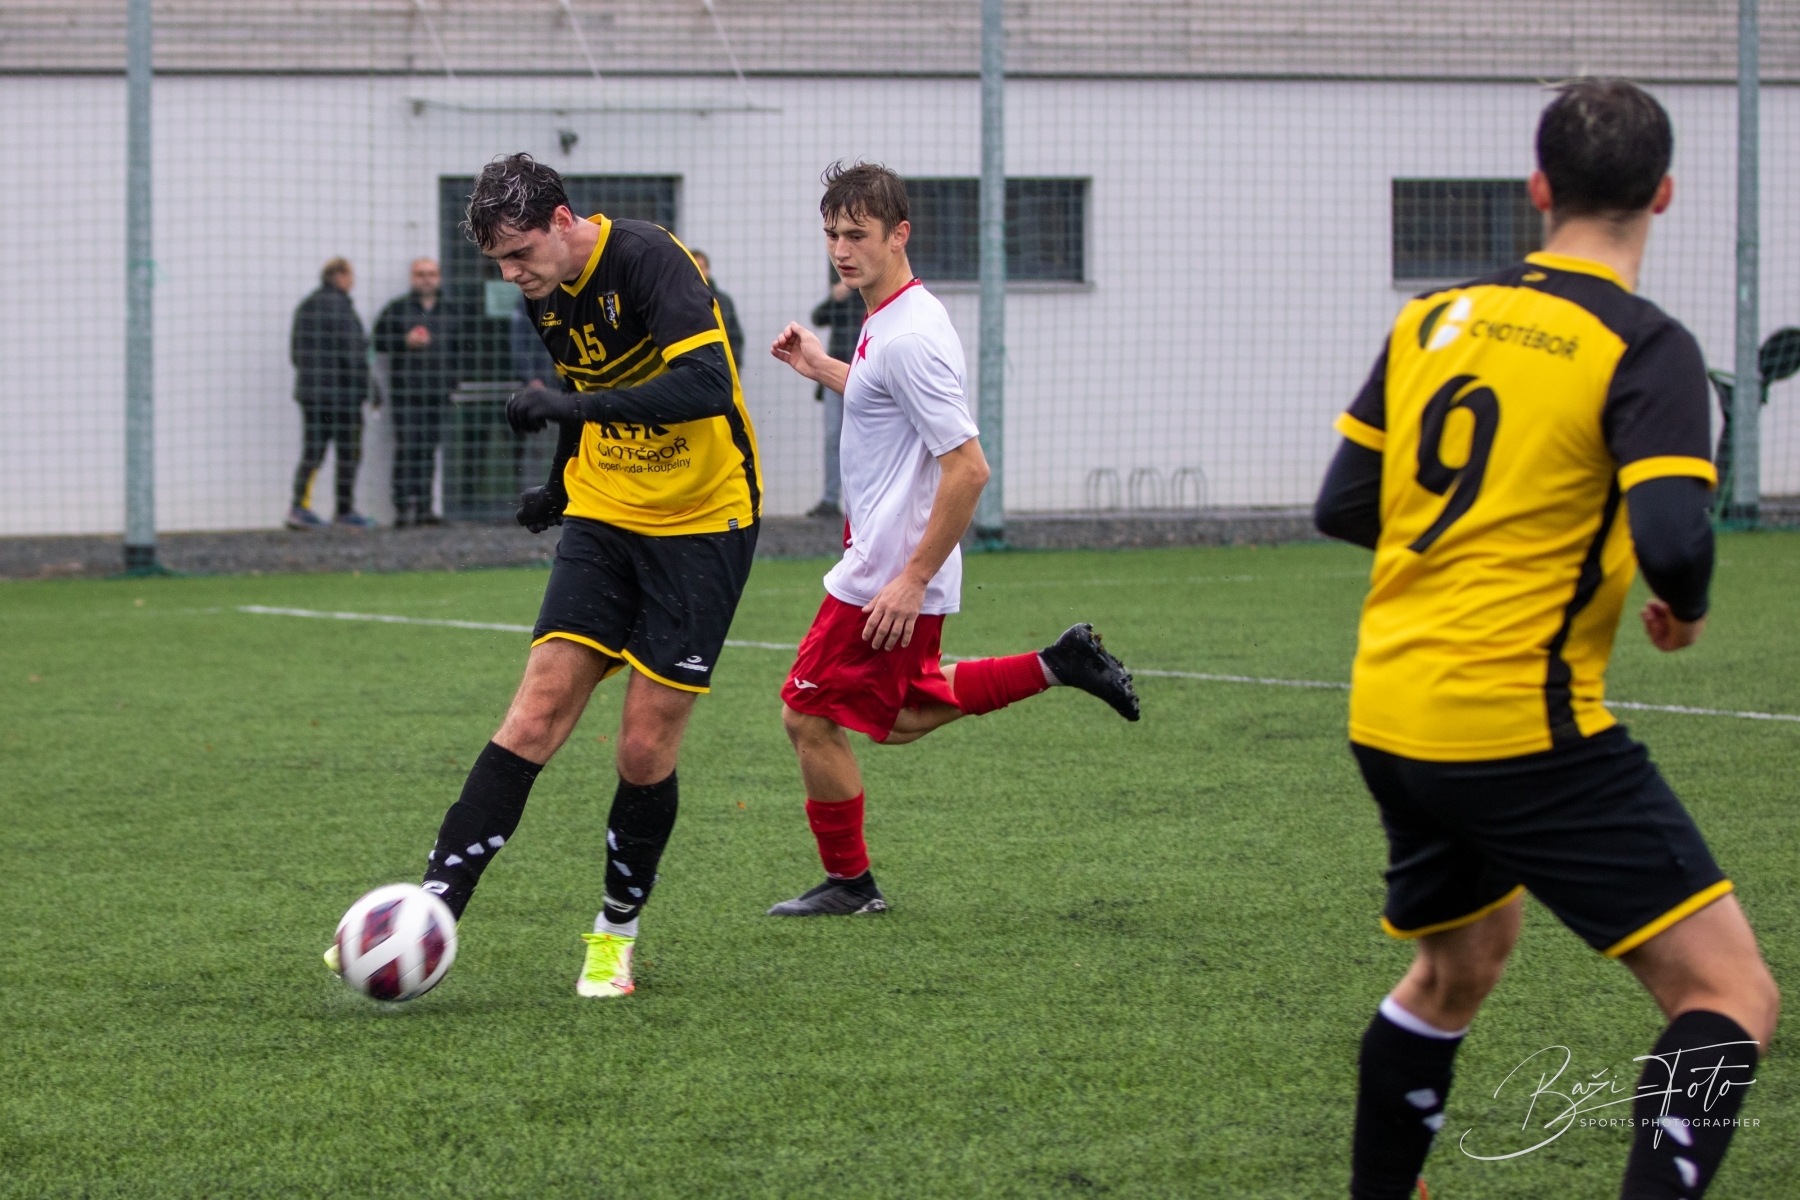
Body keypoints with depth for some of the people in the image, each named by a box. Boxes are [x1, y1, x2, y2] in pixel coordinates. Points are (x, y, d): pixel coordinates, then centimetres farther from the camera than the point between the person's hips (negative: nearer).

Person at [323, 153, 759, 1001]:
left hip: (701, 524, -6)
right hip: (602, 519, 6)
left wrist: (577, 405, -36)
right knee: (535, 717, -8)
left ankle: (615, 935, 18)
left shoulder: (649, 261, -19)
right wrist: (561, 486, 33)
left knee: (645, 749, -3)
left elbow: (707, 387, -32)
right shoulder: (548, 293, 4)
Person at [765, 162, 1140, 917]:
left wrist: (913, 579, -25)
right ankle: (1058, 666, 22)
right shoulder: (888, 319, 8)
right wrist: (823, 368, 20)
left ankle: (849, 883, 14)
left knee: (808, 714, 0)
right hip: (893, 565, 10)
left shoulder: (910, 336, -22)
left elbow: (967, 467, -26)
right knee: (899, 719, 22)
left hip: (889, 576, -10)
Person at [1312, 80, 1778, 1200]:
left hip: (1391, 716, 7)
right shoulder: (1645, 346, -11)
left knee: (1459, 967, 31)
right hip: (1526, 728, -7)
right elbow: (1672, 538, -22)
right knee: (1731, 997, -5)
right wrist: (1686, 607, -1)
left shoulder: (1435, 318, 8)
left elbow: (1343, 505, 12)